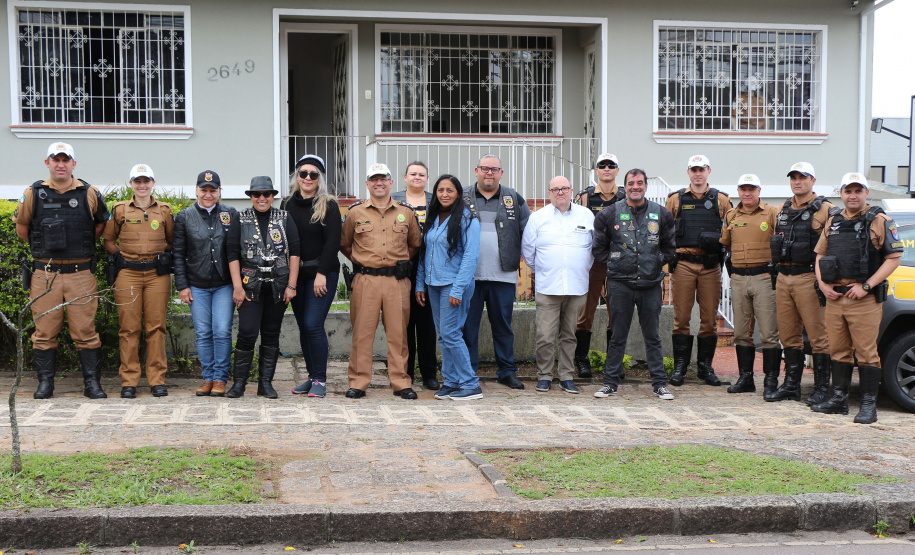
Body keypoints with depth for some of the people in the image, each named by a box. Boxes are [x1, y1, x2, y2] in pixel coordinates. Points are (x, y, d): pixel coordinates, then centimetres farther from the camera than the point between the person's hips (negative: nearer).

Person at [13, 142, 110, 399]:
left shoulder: (89, 194, 4)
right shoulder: (32, 194, 4)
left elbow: (101, 223, 20)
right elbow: (21, 227, 17)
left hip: (81, 274, 0)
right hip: (44, 274, 0)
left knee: (85, 330, 0)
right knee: (45, 331, 4)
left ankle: (92, 383, 6)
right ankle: (45, 383, 13)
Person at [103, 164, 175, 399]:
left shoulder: (164, 210, 10)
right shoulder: (120, 210, 7)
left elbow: (173, 240, 19)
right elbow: (108, 241, 15)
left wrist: (164, 257, 5)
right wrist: (123, 255, 3)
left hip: (157, 274, 1)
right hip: (128, 274, 0)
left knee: (156, 326, 1)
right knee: (129, 328, -1)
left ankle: (157, 379, 7)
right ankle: (128, 381, 4)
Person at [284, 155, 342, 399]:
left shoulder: (328, 205, -4)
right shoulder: (287, 204, 11)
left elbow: (333, 242, -9)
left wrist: (321, 273, -15)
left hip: (322, 274, -5)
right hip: (295, 274, 5)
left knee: (313, 325, -11)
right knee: (303, 326, 8)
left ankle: (320, 380, -4)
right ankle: (312, 377, 17)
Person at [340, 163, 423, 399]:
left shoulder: (406, 212, 10)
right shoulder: (355, 212, 6)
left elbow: (414, 244, 21)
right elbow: (344, 245, 15)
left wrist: (402, 262, 10)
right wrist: (361, 261, 7)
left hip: (397, 281, 1)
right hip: (365, 280, -1)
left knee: (398, 332, 3)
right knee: (362, 331, 0)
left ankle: (401, 382, 11)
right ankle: (358, 382, 8)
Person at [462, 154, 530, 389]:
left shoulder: (514, 199, 8)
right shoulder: (462, 199, 6)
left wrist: (522, 255, 7)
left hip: (503, 275, 1)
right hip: (469, 275, -1)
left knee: (503, 324, 9)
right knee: (468, 324, 3)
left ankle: (507, 371, 19)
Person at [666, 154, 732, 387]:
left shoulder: (721, 200, 10)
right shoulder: (676, 199, 10)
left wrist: (716, 240, -5)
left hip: (711, 265, 1)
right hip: (683, 265, -1)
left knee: (710, 318, 3)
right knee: (681, 317, 0)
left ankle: (705, 366, 14)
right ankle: (680, 366, 8)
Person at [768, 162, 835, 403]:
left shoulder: (825, 209, -3)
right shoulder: (783, 209, 17)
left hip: (808, 279, -6)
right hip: (783, 278, 6)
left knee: (817, 335, -3)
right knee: (788, 335, 10)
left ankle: (822, 388, 4)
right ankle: (791, 386, 19)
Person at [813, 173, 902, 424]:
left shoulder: (880, 221, -3)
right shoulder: (833, 221, 14)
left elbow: (894, 257, -7)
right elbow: (820, 255, 21)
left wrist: (866, 286, -14)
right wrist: (823, 284, 4)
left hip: (865, 300, -5)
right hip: (834, 298, 5)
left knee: (866, 353, -4)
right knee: (838, 351, 11)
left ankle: (869, 405, 2)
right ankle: (839, 398, 21)